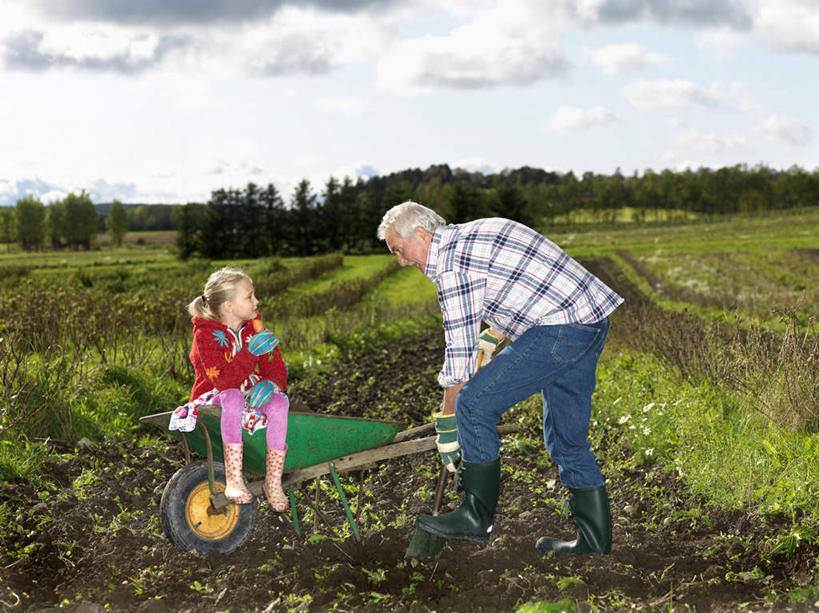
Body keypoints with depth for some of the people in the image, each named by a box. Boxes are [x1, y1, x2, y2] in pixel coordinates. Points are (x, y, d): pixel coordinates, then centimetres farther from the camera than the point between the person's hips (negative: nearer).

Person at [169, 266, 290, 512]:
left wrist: (270, 383, -22)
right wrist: (250, 353, -35)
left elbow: (276, 369, 3)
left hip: (251, 394, 4)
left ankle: (273, 481, -26)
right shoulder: (205, 334, -13)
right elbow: (223, 381, -24)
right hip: (214, 398, -4)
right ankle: (234, 480, -41)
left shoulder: (256, 327, 4)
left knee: (280, 402, -30)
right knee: (233, 397, -40)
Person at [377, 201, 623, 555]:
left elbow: (459, 351, -9)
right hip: (592, 322, 10)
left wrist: (447, 426, -1)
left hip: (561, 326, -10)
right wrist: (489, 340, 40)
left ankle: (476, 518, 4)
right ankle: (594, 540, 20)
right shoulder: (472, 235, 20)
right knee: (567, 439, 15)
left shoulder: (452, 262, -10)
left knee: (475, 403, -6)